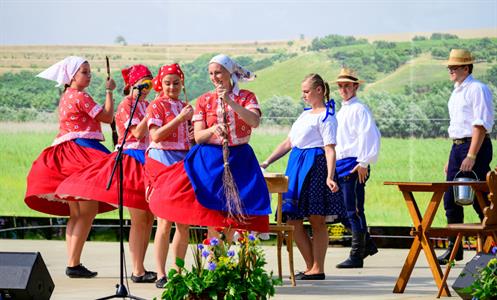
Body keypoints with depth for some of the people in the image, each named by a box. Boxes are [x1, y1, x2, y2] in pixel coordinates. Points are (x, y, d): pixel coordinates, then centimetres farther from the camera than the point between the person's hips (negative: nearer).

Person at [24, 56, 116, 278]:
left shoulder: (66, 97, 20)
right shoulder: (80, 97, -8)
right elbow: (108, 117, -8)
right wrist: (109, 91, 1)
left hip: (66, 156, 10)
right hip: (83, 151, -10)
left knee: (76, 214, 10)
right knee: (88, 211, -10)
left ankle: (72, 263, 8)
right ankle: (74, 264, -14)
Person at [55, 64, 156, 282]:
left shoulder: (146, 105, 17)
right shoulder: (126, 105, -6)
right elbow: (138, 133, -17)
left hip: (147, 159, 8)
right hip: (132, 159, -8)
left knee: (148, 217, 6)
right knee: (139, 219, -9)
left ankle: (139, 268, 12)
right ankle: (137, 271, -6)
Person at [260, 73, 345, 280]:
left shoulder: (326, 116, -6)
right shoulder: (304, 115, 19)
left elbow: (330, 149, -15)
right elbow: (288, 143, 21)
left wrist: (330, 177, -26)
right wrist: (267, 162, 15)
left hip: (315, 165, -9)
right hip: (297, 166, 9)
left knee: (317, 220, -3)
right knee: (293, 219, 4)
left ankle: (317, 269, 1)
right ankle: (311, 267, 11)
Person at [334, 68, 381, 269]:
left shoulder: (359, 109, -8)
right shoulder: (341, 112, 20)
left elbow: (368, 136, -17)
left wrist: (363, 163, -19)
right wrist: (334, 166, 20)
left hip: (354, 166, -9)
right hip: (341, 165, 9)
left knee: (354, 210, -7)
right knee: (344, 210, 12)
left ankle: (356, 256, -4)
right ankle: (367, 245, 23)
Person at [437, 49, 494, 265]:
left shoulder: (477, 89, -10)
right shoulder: (456, 92, 18)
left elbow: (481, 125, -17)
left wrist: (471, 156, -23)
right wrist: (452, 159, 19)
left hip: (476, 146, -9)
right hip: (457, 147, 9)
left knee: (480, 200, -5)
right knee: (450, 199, 7)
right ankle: (454, 248, 13)